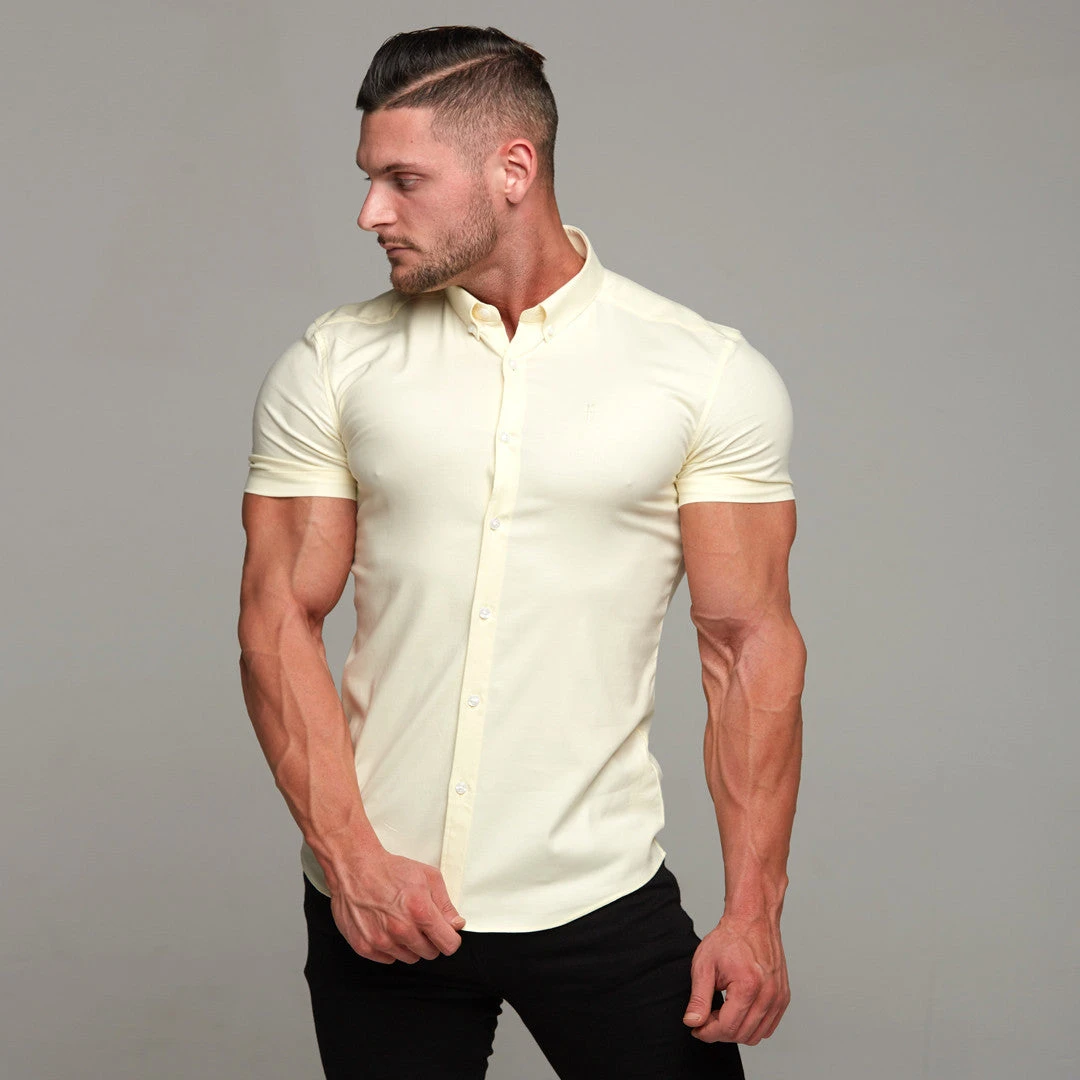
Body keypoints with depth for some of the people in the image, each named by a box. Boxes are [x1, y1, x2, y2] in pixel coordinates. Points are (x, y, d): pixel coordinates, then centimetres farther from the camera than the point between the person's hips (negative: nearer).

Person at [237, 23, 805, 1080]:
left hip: (602, 901, -1)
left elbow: (749, 647, -4)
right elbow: (280, 616, 0)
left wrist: (753, 911, -8)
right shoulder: (329, 366, 1)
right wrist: (349, 854, -10)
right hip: (375, 903, 2)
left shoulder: (711, 375, -4)